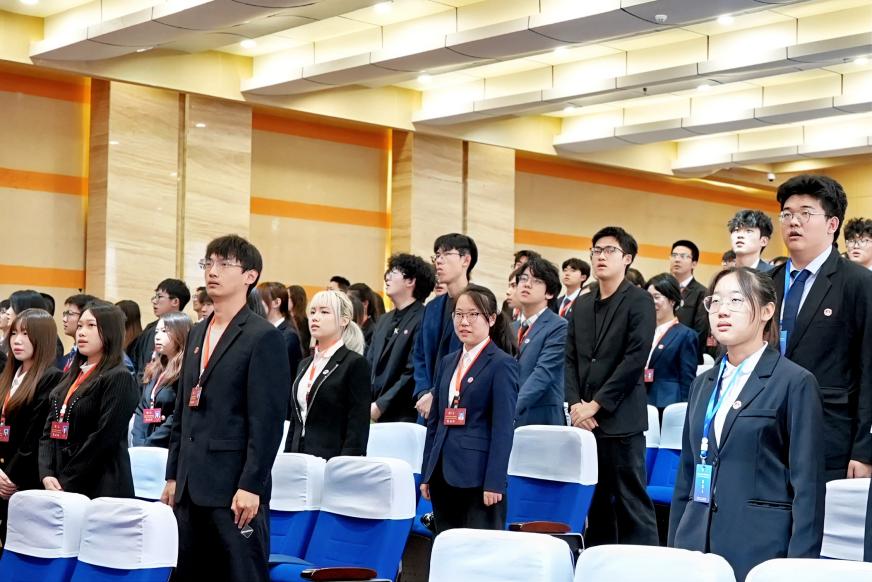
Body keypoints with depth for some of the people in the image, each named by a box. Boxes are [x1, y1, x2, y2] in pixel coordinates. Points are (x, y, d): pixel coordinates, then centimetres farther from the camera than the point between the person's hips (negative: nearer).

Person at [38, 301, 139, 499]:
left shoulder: (119, 378, -8)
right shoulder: (72, 376, 16)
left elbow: (103, 437, -15)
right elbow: (50, 428, 11)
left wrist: (66, 483, -14)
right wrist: (47, 474, -5)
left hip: (100, 490, -7)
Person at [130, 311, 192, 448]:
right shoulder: (153, 371, 17)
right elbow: (140, 410, 16)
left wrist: (146, 444, -12)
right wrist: (138, 443, 1)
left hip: (168, 449, -6)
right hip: (143, 448, 7)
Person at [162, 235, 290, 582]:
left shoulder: (264, 337, -7)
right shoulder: (197, 333, 17)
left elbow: (268, 420, -13)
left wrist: (251, 486, -17)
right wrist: (173, 475, 15)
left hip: (235, 489, -7)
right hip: (192, 486, 7)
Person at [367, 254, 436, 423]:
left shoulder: (423, 320, -10)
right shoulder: (384, 320, 18)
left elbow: (413, 374, -16)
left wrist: (380, 405, -14)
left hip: (404, 416, -7)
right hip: (377, 415, 7)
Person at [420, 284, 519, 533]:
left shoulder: (502, 364, -5)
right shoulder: (448, 362, 16)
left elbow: (503, 428, -11)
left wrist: (494, 483, -16)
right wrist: (427, 474, 14)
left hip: (478, 475, -7)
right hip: (444, 473, 7)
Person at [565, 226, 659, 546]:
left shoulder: (639, 301, -3)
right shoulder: (581, 305, 16)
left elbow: (635, 358, -12)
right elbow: (570, 359, 14)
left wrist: (596, 404, -13)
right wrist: (575, 404, -2)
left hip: (621, 420, -6)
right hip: (585, 420, 6)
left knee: (631, 502, -4)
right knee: (595, 503, 10)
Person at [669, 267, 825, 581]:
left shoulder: (795, 382, -5)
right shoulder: (704, 383, 13)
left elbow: (808, 485, -8)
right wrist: (673, 546, 12)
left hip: (760, 548, -5)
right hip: (696, 543, 5)